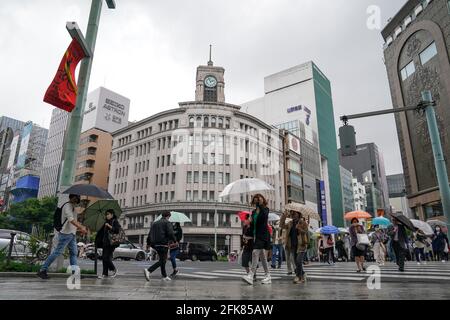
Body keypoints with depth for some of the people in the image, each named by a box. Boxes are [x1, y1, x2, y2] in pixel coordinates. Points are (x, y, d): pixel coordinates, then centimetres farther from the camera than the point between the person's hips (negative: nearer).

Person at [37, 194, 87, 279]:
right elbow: (71, 220, -24)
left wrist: (81, 227, 14)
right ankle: (42, 270, 5)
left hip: (72, 233, 10)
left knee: (74, 252, 8)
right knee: (57, 252, -5)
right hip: (66, 233, -10)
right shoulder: (67, 206, -13)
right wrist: (81, 228, -27)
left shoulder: (73, 207, 17)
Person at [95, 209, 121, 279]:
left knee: (107, 258, -11)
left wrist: (109, 226, -17)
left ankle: (114, 269, 10)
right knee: (104, 258, 3)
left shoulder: (115, 222, -2)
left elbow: (117, 230, -16)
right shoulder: (106, 222, 19)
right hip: (105, 242, 7)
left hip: (111, 243, -7)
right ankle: (105, 274, 9)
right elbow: (102, 232, 27)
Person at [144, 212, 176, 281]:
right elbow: (170, 233, -14)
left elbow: (150, 234, 16)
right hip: (163, 244, -8)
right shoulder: (167, 223, -2)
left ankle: (164, 276, 18)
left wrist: (148, 244, 20)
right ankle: (148, 271, -21)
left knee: (162, 260, 16)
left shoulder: (154, 223, 18)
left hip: (155, 244, 8)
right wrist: (175, 241, -5)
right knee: (162, 261, -5)